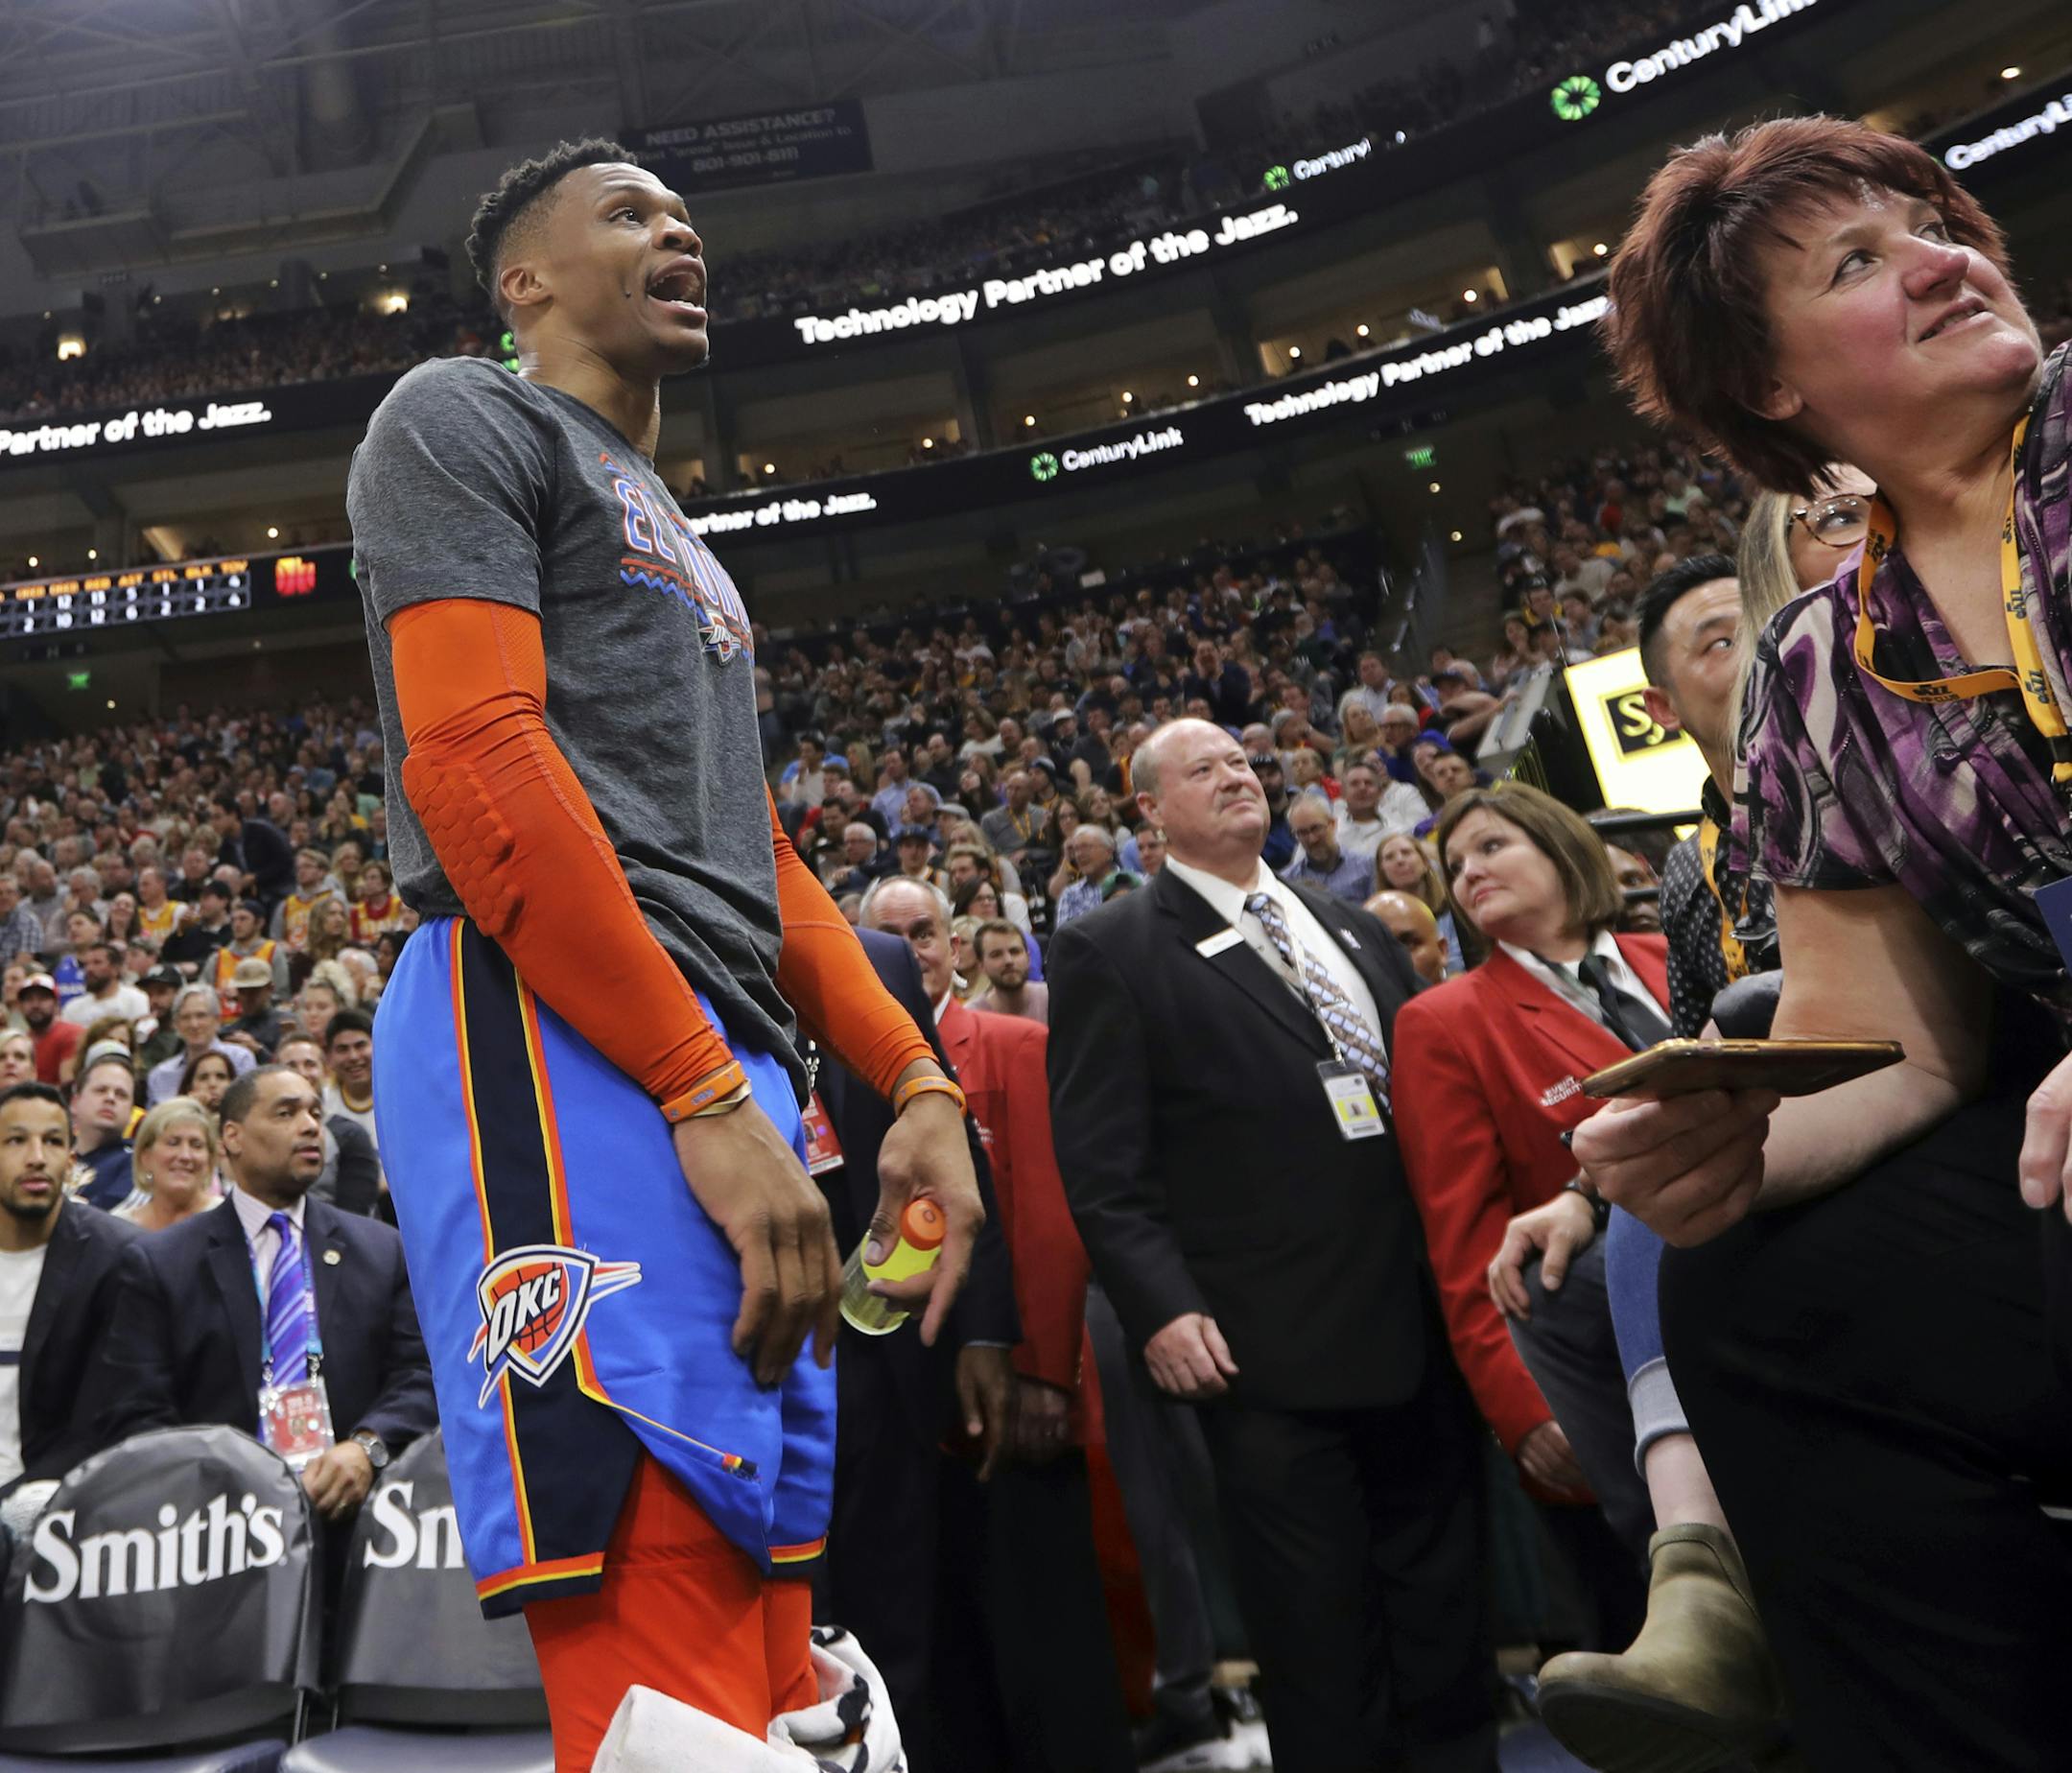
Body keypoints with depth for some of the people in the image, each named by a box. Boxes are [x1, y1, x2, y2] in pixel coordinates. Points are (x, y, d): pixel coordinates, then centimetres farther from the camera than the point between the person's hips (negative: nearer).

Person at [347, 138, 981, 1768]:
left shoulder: (687, 549, 32)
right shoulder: (464, 418, 6)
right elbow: (471, 758, -11)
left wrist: (918, 1084, 14)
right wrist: (709, 1097, -16)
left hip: (722, 1066, 9)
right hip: (557, 1039, -9)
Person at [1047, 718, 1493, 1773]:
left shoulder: (1355, 931, 16)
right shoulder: (1110, 952, -4)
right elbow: (1099, 1164, -10)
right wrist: (1162, 1307, -18)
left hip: (1422, 1330, 6)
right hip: (1271, 1360, -6)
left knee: (1448, 1635, 18)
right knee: (1323, 1658, 6)